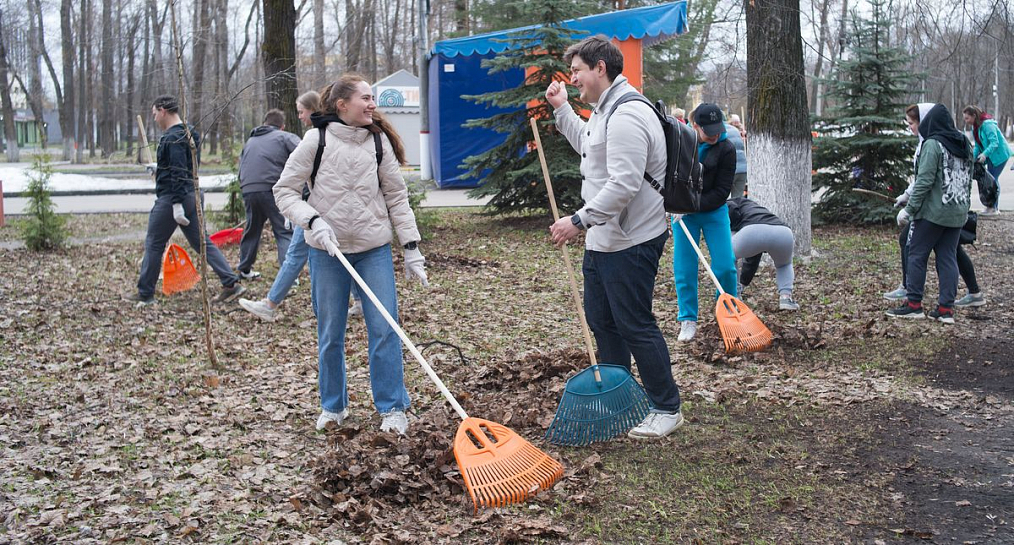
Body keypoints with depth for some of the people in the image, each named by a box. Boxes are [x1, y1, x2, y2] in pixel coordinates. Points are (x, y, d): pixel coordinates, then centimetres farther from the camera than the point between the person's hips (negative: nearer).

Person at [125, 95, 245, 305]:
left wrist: (177, 203, -26)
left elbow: (178, 173, -23)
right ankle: (231, 282, 0)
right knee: (202, 242, 8)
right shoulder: (188, 134, 15)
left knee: (153, 244, 3)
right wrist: (159, 169, 34)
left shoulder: (173, 138, -16)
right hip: (192, 196, 9)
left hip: (171, 198, -9)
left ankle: (145, 293, 11)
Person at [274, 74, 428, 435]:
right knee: (330, 333, 8)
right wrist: (313, 221, -20)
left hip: (374, 248, 1)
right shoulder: (317, 140, -8)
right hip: (326, 250, -1)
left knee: (384, 328, -3)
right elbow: (285, 190, -4)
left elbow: (397, 196, 3)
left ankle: (392, 408, 9)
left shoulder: (379, 141, -1)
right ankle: (333, 405, 25)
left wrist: (411, 248, 0)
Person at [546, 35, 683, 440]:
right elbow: (588, 146, 34)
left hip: (630, 242, -11)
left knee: (635, 326, -3)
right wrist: (561, 109, 27)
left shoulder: (626, 117, -22)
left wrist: (579, 220, -27)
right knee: (600, 319, 19)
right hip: (602, 238, 11)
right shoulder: (605, 110, 13)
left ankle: (666, 410, 11)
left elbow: (623, 185, -29)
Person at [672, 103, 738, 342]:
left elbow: (722, 190, -14)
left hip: (713, 210, -1)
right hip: (682, 210, 2)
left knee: (725, 266, -5)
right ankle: (688, 320, 10)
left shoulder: (726, 149, -13)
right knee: (684, 268, -1)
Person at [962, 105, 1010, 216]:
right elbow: (977, 145, 9)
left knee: (993, 179, -9)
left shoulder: (987, 125, -23)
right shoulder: (975, 127, 6)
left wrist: (985, 154, -40)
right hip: (990, 156, 9)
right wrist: (973, 157, -6)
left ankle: (994, 208, -5)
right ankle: (994, 206, 15)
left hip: (1000, 154, -9)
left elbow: (994, 142, -29)